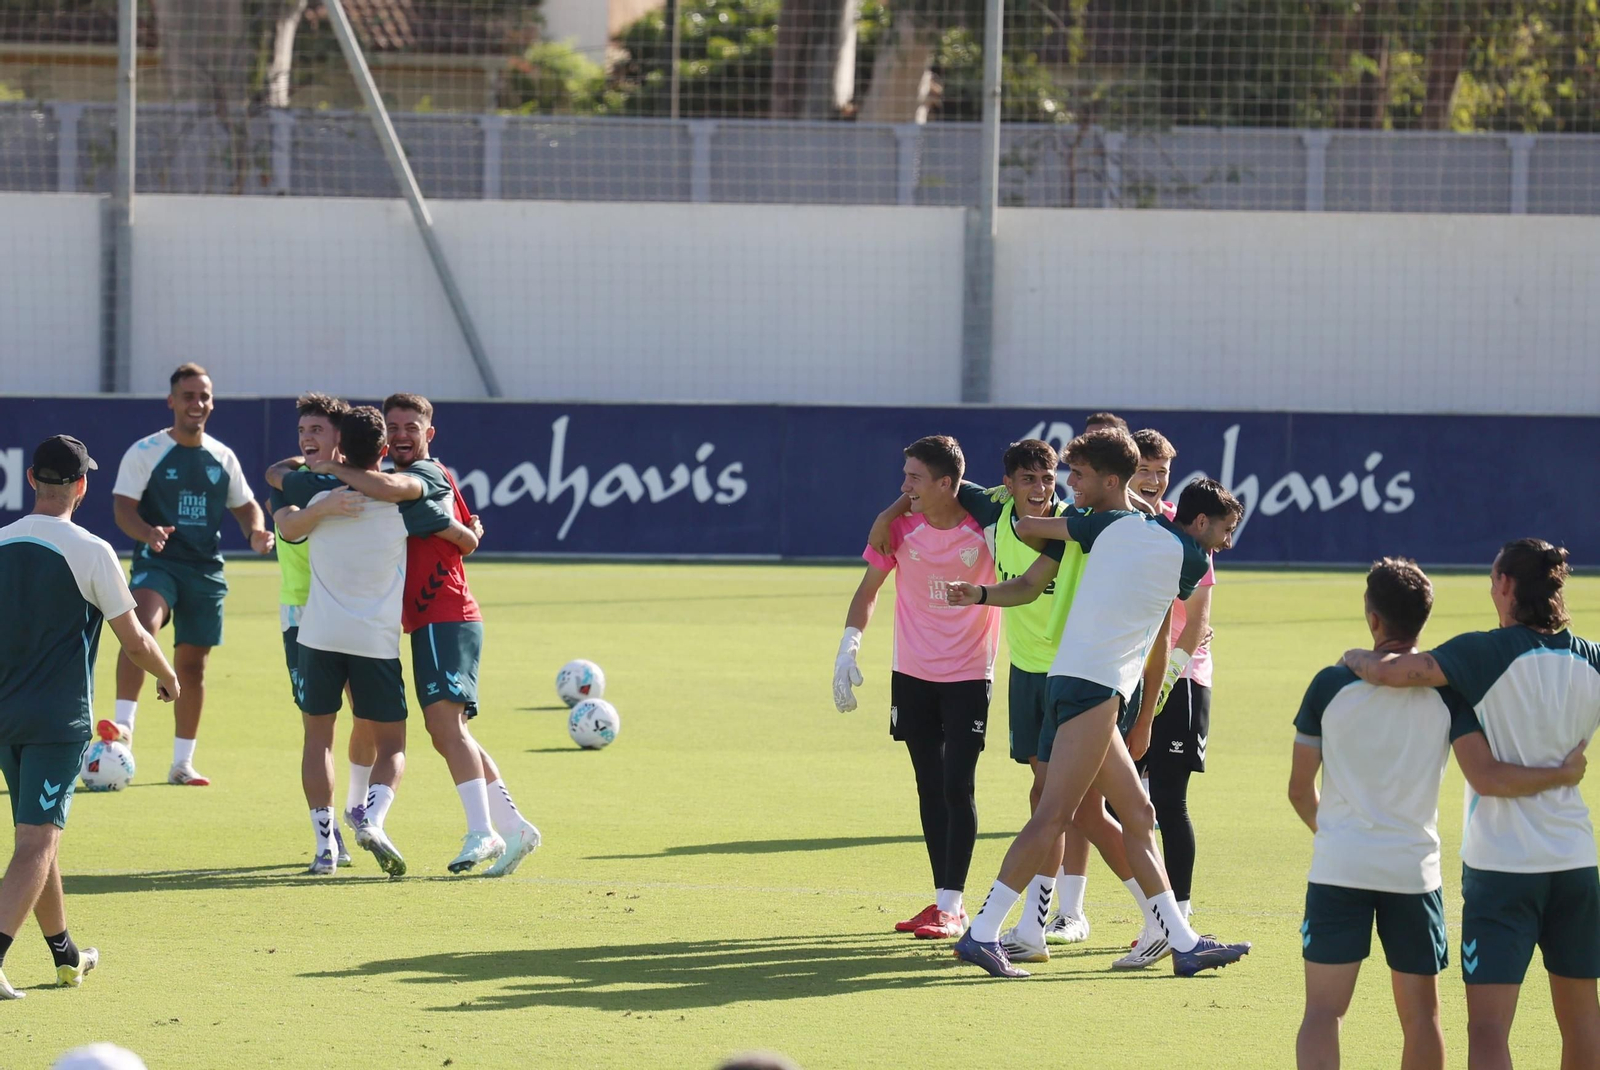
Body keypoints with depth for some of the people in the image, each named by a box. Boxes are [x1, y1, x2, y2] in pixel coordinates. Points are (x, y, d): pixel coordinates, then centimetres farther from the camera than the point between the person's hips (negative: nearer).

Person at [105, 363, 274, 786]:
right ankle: (124, 724, -35)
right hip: (158, 562, -4)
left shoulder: (222, 457, 12)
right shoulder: (145, 452, -2)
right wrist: (147, 533, -29)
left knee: (193, 664, 8)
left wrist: (255, 532, -2)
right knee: (143, 625, -33)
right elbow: (123, 508, -7)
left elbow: (245, 505, 21)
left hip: (206, 569, 4)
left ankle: (182, 763, 18)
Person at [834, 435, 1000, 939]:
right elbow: (868, 588, 6)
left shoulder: (987, 526, -14)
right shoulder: (899, 526, -4)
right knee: (930, 789, 8)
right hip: (912, 674, 4)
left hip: (969, 677, -4)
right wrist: (848, 648, -4)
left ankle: (951, 908, -5)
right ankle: (943, 899, 15)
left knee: (957, 787, -10)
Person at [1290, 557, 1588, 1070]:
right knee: (1420, 1018, 12)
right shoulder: (1446, 690, -5)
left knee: (1323, 1010, -2)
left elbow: (1300, 789, 3)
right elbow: (1486, 779, -14)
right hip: (1414, 869, 1)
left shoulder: (1330, 685, -4)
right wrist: (1562, 775, 0)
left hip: (1338, 868, -1)